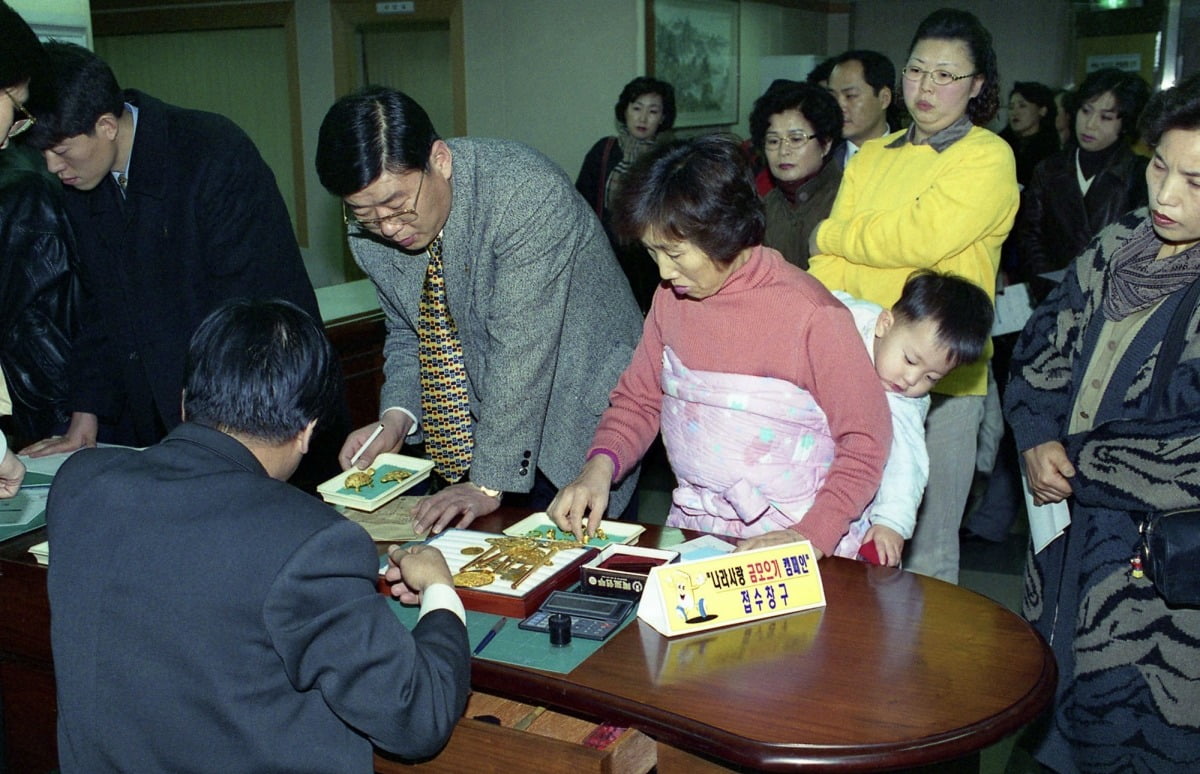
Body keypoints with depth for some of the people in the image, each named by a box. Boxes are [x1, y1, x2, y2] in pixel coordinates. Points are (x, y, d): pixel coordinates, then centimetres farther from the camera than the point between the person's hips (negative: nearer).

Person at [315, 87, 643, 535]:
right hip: (467, 420, 5)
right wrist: (397, 416, -9)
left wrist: (490, 484, -29)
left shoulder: (526, 194, -28)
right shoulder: (369, 232, -7)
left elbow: (521, 350, -30)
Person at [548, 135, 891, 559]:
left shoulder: (811, 315, -13)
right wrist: (600, 466, -6)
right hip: (691, 526, 5)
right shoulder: (670, 297, 5)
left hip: (783, 539, -4)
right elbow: (639, 398, 12)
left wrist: (811, 538, -19)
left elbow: (865, 442, -9)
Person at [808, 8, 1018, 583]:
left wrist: (831, 234, -1)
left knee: (925, 551, 6)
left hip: (941, 379, -5)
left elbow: (915, 241, -16)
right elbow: (828, 268, 7)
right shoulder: (872, 156, 13)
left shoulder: (988, 158, -4)